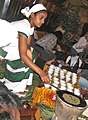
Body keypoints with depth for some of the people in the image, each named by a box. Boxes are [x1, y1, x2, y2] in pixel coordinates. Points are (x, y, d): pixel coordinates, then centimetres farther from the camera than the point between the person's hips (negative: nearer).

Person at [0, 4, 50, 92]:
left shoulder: (31, 26, 0)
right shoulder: (24, 26, -31)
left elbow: (27, 45, -2)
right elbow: (23, 55, -39)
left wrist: (28, 50, -28)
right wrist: (41, 72, -43)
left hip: (13, 48, 9)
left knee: (33, 55, 1)